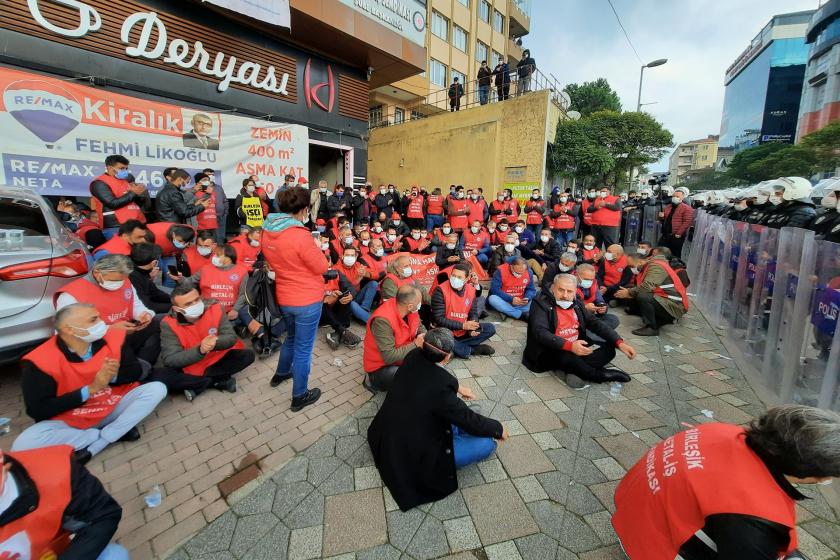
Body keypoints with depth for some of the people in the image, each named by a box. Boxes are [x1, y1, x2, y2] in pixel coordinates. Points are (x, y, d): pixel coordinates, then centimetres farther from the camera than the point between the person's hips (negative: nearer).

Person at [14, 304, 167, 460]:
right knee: (23, 444, -28)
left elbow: (136, 370, 0)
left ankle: (92, 447, -17)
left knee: (157, 388, -18)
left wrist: (115, 376, -22)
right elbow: (37, 410, -17)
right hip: (69, 421, -2)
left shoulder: (113, 337, -10)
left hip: (113, 408, 2)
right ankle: (118, 432, -17)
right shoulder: (40, 361, -17)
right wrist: (89, 389, -25)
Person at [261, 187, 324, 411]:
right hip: (307, 300, -7)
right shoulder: (301, 236, -25)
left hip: (284, 297, 8)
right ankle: (300, 396, 22)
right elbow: (321, 267, -17)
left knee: (291, 337, 31)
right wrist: (317, 248, -1)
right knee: (303, 348, 7)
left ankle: (281, 373, 51)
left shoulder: (267, 232, -1)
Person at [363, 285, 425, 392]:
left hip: (401, 356, 8)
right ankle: (374, 381, -3)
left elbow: (419, 327, 10)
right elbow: (389, 357, -33)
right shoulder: (382, 320, -32)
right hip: (380, 367, -7)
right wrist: (415, 344, -27)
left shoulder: (409, 310, -11)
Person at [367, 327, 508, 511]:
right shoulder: (440, 388, -33)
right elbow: (471, 421, -18)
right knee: (488, 443, -2)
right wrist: (499, 428, 0)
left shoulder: (413, 357, -14)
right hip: (412, 455, -7)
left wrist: (458, 387, 17)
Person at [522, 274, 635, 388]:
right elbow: (540, 332, -25)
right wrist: (569, 346, -36)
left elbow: (596, 323, 5)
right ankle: (599, 375, -10)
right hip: (549, 352, -7)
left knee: (609, 349, -6)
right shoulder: (541, 303, -13)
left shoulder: (576, 304, 9)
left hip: (575, 350, 7)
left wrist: (619, 343, -10)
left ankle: (576, 371, -23)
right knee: (566, 356, -36)